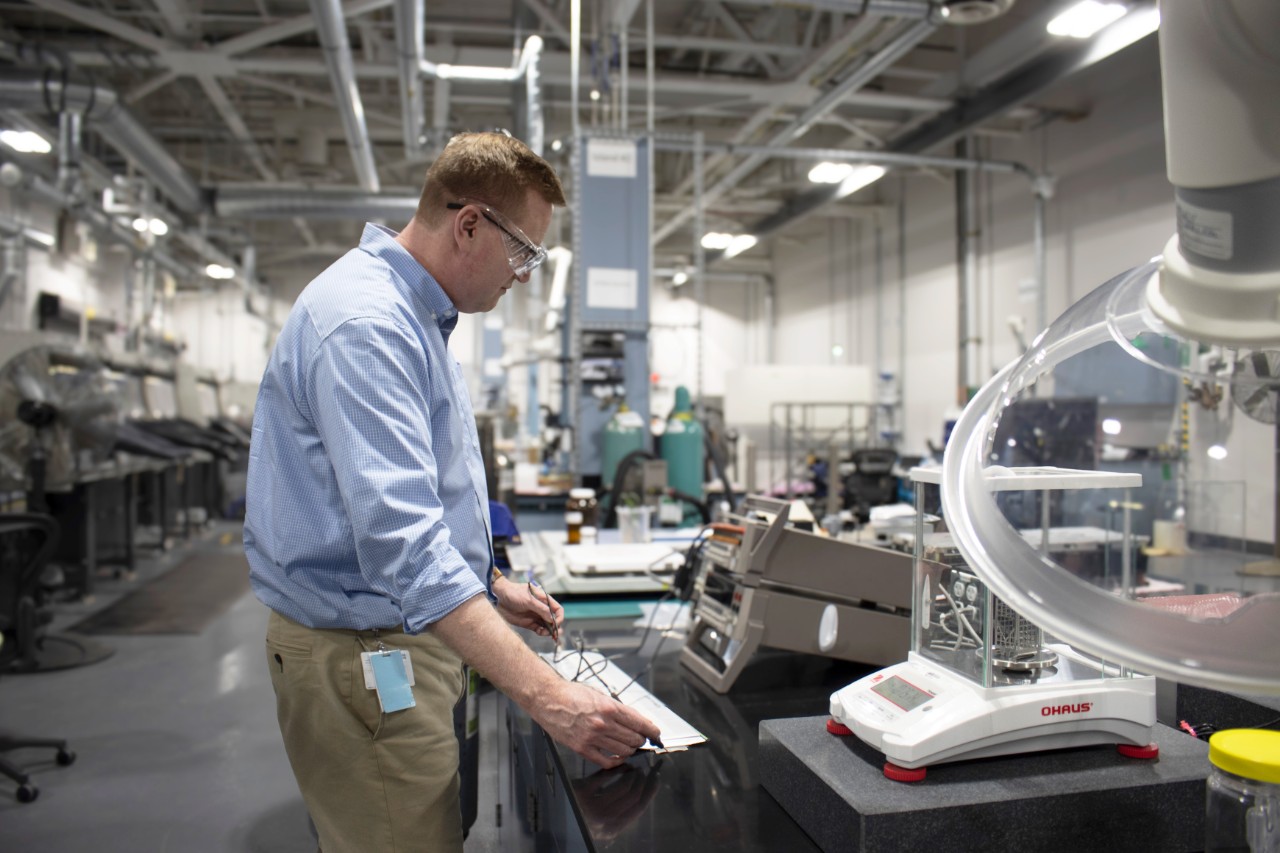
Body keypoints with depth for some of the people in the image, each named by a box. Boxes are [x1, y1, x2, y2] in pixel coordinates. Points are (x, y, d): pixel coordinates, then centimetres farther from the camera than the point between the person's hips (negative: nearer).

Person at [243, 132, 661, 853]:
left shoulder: (415, 317, 12)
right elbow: (401, 538, -32)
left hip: (405, 636, 10)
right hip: (364, 657, -10)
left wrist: (491, 587, 17)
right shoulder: (366, 323, -22)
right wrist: (545, 694, -35)